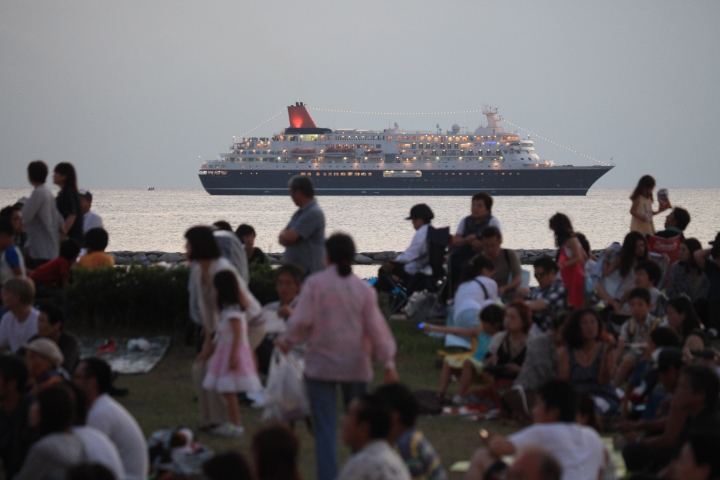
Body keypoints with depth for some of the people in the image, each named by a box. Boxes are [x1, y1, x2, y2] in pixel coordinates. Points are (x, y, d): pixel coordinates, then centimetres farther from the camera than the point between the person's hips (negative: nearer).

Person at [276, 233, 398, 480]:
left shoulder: (315, 283, -7)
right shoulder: (364, 289, -1)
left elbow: (301, 321, -9)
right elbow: (376, 328, -1)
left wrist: (286, 342, 9)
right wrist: (388, 362, 4)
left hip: (321, 365, -2)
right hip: (356, 365, 2)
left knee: (325, 428, 0)